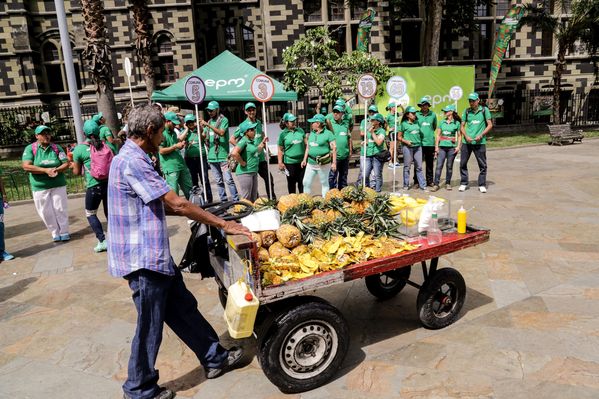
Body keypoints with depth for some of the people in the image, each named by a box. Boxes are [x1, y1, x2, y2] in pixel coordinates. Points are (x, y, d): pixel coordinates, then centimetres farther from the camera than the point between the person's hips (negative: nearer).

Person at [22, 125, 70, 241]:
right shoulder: (30, 149, -4)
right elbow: (26, 166, -14)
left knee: (60, 209, 4)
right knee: (46, 212, 4)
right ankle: (55, 233, 18)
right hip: (40, 187, -1)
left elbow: (66, 163, 0)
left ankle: (64, 232, 17)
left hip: (58, 185, 1)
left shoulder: (57, 148, 3)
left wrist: (57, 170, -21)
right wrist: (46, 170, -21)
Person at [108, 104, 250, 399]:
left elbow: (161, 205, 17)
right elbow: (177, 204, -24)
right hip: (143, 260, -10)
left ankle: (214, 358, 32)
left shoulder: (133, 158, 12)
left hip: (155, 256, 10)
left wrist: (206, 215, 14)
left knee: (184, 308, 18)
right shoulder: (132, 162, -21)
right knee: (150, 327, 7)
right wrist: (224, 225, -18)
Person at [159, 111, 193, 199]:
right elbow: (161, 151, -15)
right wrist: (175, 146, -14)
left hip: (181, 165, 8)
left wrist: (180, 144, 10)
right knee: (173, 192, -4)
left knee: (189, 188, 12)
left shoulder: (173, 132, 18)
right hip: (170, 167, -8)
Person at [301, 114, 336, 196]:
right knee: (306, 182, 6)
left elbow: (334, 148, -10)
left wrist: (334, 162, -13)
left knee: (324, 183, 7)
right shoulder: (311, 133, 12)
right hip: (311, 163, 6)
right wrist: (305, 159, 15)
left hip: (323, 164, -6)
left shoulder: (328, 133, -8)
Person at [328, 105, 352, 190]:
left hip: (345, 156, 5)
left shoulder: (345, 125, 10)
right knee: (332, 177, -4)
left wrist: (350, 151, 13)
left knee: (343, 176, 16)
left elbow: (349, 138, 16)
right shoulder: (330, 124, -4)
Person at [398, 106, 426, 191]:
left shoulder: (417, 122, 12)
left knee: (419, 167, 6)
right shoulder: (404, 124, -1)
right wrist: (406, 141, -15)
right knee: (407, 166, 3)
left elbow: (420, 134, 23)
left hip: (417, 146, 4)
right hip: (407, 147, -4)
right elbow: (399, 137, 0)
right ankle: (406, 185, 12)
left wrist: (420, 141, 9)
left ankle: (422, 184, 10)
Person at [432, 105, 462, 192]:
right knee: (439, 166, -5)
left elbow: (459, 136, 5)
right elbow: (438, 135, 10)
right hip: (442, 147, 2)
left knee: (449, 166, 5)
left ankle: (448, 184, 16)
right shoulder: (442, 122, 9)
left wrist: (458, 146, -5)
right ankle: (436, 184, -5)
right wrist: (436, 146, 4)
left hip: (452, 147, -2)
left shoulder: (457, 123, 2)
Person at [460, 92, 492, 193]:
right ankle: (463, 183, 16)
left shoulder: (484, 110, 3)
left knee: (482, 165, 2)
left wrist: (481, 135, -10)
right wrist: (466, 136, -7)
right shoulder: (466, 111, 8)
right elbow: (462, 126, 10)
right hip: (466, 142, 2)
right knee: (463, 163, 3)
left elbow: (490, 125, 2)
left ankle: (482, 185, 13)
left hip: (480, 142, -2)